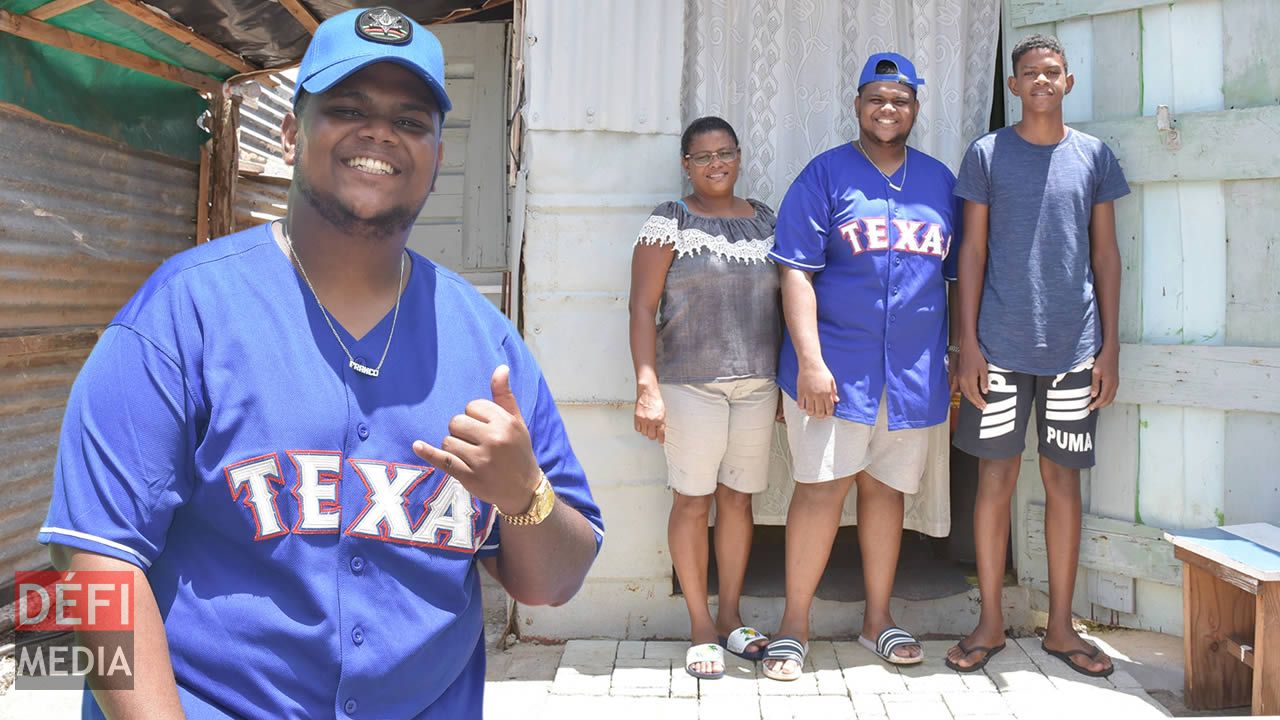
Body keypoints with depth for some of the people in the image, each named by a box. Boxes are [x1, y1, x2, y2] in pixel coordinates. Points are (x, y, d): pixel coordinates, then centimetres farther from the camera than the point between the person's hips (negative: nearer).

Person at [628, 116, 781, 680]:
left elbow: (783, 299, 16)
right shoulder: (669, 223, -1)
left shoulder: (765, 220, 12)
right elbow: (643, 308, -6)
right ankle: (701, 626, 14)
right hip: (691, 384, -4)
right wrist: (647, 387, -14)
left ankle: (729, 615, 24)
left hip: (758, 384, 4)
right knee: (692, 501, 1)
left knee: (737, 498, 9)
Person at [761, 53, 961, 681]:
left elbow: (956, 275, 16)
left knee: (886, 488, 12)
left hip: (914, 370, 4)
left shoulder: (939, 181, 13)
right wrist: (809, 360, -16)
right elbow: (797, 274, -7)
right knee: (822, 486, -4)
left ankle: (878, 618, 25)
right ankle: (794, 624, 9)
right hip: (834, 366, -4)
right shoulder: (825, 175, 0)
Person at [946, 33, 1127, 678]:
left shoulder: (1093, 155, 9)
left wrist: (1110, 346, 3)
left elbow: (1105, 253, 10)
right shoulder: (986, 154, 4)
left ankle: (1060, 626, 20)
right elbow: (972, 251, 2)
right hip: (1001, 346, -1)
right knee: (995, 477, 2)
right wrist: (968, 344, -5)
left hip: (1074, 346, 2)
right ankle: (990, 622, 16)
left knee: (1063, 479, 7)